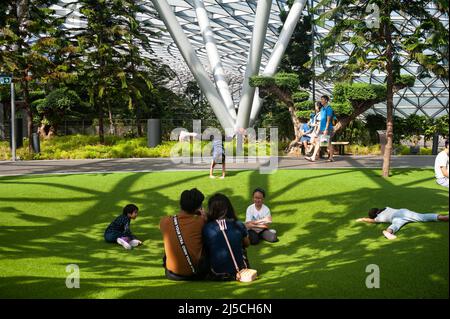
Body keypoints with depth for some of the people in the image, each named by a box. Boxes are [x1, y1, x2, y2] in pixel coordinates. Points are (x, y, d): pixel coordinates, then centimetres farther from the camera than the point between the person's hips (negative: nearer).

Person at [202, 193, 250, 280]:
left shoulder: (206, 228, -12)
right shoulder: (239, 226, -8)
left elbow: (205, 251, 3)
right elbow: (247, 243, 11)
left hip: (216, 276, -1)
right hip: (239, 273, 1)